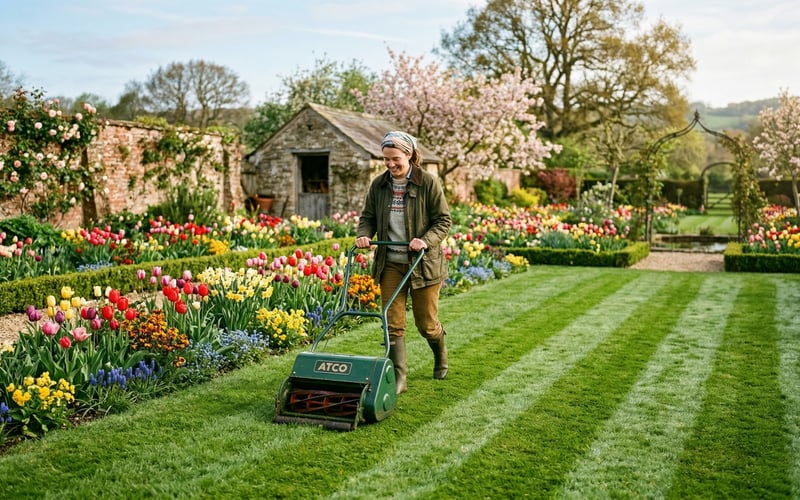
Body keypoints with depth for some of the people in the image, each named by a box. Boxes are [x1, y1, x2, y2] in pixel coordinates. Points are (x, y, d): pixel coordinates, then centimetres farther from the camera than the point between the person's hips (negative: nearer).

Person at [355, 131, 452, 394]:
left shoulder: (429, 182, -8)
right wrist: (363, 234, -9)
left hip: (423, 263, -3)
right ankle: (398, 378, 6)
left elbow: (444, 220, -6)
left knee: (426, 323, 8)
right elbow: (368, 217, 12)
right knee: (393, 323, -1)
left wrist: (426, 240, -22)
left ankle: (440, 354, 40)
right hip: (390, 263, 3)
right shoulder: (378, 184, 4)